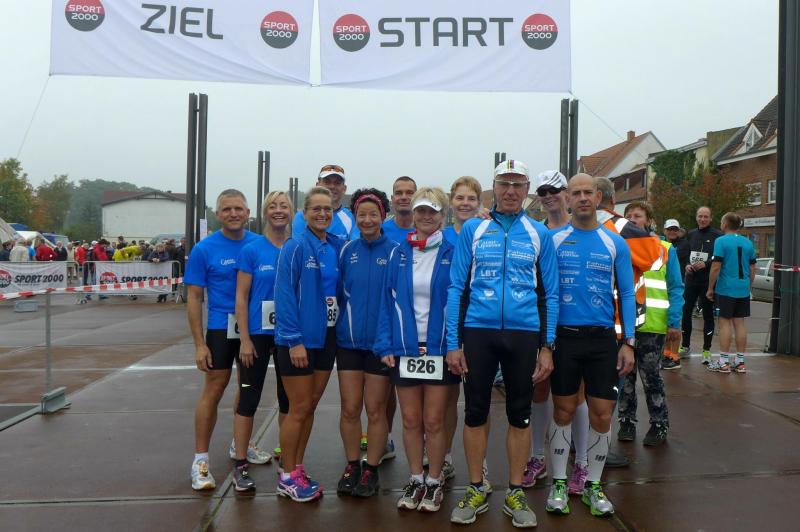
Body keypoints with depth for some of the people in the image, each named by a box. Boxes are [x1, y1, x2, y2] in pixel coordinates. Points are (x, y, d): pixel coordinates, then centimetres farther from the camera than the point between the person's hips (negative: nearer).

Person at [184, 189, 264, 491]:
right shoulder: (204, 249, -5)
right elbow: (194, 298, -4)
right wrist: (199, 344, -10)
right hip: (221, 327, -3)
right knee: (213, 390, -1)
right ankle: (201, 458, 11)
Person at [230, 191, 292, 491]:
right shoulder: (252, 250, -4)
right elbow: (241, 298, -5)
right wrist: (245, 339, -11)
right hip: (258, 334, -3)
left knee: (288, 398, 13)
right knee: (249, 398, 3)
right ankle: (240, 465, 15)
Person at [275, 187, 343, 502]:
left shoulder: (337, 247, 5)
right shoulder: (295, 246, -12)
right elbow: (284, 295, -15)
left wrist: (340, 331, 3)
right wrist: (294, 340, -18)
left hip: (327, 337, 6)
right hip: (298, 340, -6)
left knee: (310, 406, 14)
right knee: (299, 409, 2)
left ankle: (297, 469, 29)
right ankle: (287, 477, 19)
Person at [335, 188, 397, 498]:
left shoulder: (394, 251, -4)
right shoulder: (346, 251, 4)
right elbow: (339, 292, 13)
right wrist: (347, 319, 6)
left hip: (380, 342, -3)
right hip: (349, 340, 3)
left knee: (375, 410, 7)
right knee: (349, 409, 8)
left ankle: (371, 471, 22)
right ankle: (352, 467, 25)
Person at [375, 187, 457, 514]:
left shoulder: (452, 253, -2)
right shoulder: (399, 254, 5)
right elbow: (387, 301, 5)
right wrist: (386, 345, -2)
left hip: (440, 349, -2)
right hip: (405, 349, 3)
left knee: (434, 421, 6)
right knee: (411, 420, 11)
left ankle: (434, 483, 24)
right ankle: (415, 481, 28)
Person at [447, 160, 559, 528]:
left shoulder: (539, 234, 6)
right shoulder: (473, 229, 4)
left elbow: (549, 293, 7)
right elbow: (457, 287, 2)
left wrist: (546, 346, 0)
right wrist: (453, 343, -4)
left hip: (524, 333, 1)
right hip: (477, 332, 0)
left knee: (520, 414, 9)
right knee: (475, 412, 7)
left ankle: (515, 493, 24)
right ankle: (476, 491, 23)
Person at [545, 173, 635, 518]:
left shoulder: (615, 244, 4)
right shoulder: (553, 240, 1)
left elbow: (626, 294, 5)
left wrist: (628, 341, -1)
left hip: (603, 339, 1)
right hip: (564, 337, -1)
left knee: (602, 414, 5)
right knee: (563, 412, 7)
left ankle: (594, 485, 23)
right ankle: (559, 483, 22)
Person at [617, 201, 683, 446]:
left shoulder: (666, 250, 2)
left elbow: (675, 288, 0)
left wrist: (674, 322, -9)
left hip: (652, 325, -2)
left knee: (650, 376, 2)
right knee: (625, 376, 10)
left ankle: (660, 424, 17)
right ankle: (627, 422, 23)